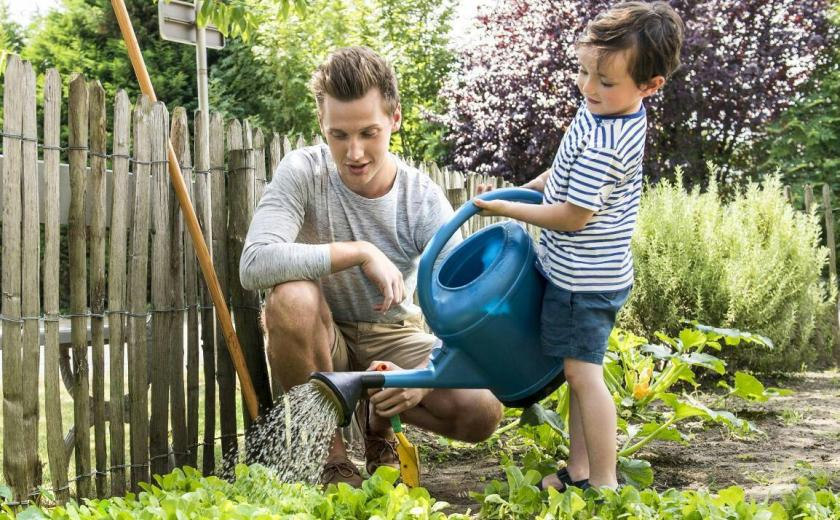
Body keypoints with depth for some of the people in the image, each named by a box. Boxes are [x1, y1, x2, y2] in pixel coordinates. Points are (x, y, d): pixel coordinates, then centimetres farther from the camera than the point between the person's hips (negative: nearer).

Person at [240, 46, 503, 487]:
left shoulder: (424, 202, -15)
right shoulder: (303, 173, -20)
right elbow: (255, 264, -37)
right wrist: (360, 252, -36)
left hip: (392, 339, 2)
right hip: (323, 337, -1)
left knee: (482, 414, -23)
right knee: (292, 297, -37)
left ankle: (379, 423, 12)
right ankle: (333, 456, -16)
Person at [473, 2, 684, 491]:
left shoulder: (603, 146, -29)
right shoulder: (613, 110, 2)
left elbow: (572, 216, -22)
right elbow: (571, 173, 19)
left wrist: (506, 208, -11)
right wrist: (525, 189, 16)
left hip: (583, 278, -10)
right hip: (592, 271, 10)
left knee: (583, 373, -2)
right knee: (582, 371, 16)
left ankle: (604, 483, 6)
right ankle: (579, 471, 26)